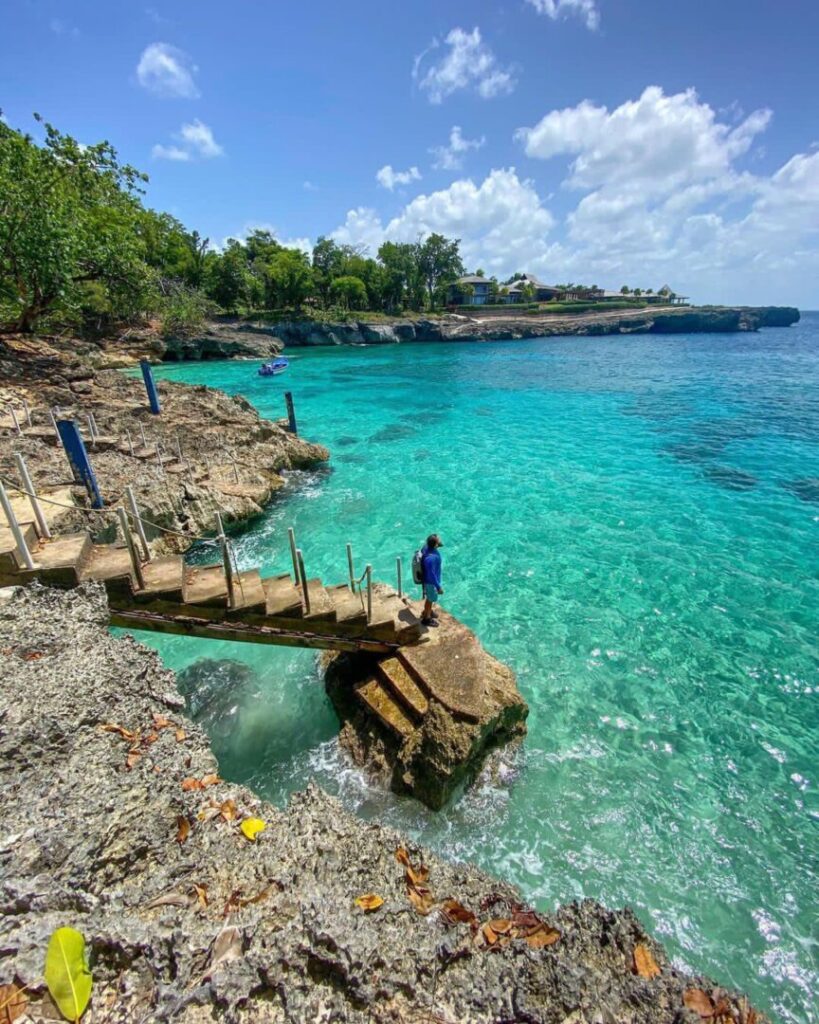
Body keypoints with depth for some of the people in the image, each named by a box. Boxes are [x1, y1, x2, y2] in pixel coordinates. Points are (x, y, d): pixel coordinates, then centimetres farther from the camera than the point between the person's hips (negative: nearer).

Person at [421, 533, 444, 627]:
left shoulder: (428, 548, -16)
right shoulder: (431, 558, -40)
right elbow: (431, 574, -30)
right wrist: (438, 587, -20)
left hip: (430, 579, 8)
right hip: (431, 581, -8)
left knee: (430, 598, 30)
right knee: (430, 599, 16)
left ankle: (427, 611, 54)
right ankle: (426, 618, 38)